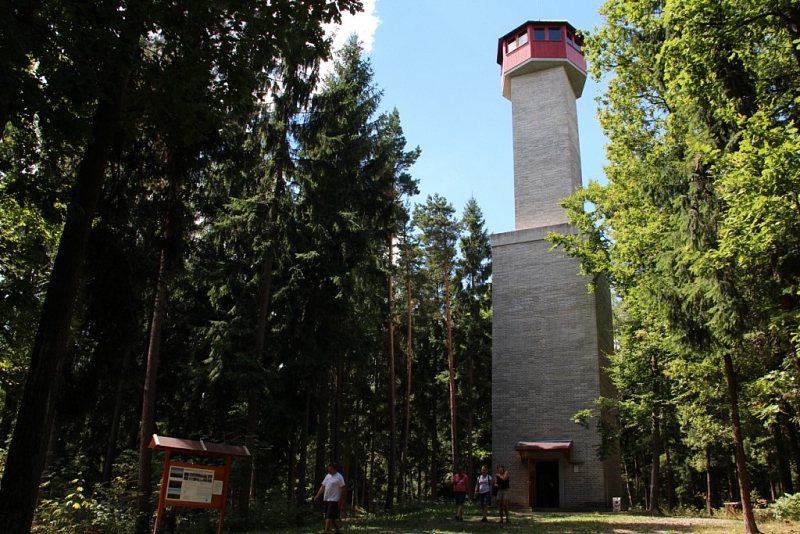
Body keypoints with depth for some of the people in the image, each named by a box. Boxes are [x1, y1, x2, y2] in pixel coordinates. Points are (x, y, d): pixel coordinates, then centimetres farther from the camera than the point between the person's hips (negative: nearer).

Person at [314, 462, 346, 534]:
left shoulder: (339, 477, -10)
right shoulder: (327, 476, 13)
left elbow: (343, 488, -13)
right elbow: (323, 486, 14)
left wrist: (341, 500, -17)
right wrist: (317, 495, 4)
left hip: (334, 500, -8)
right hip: (327, 499, 8)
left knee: (329, 517, -11)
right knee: (332, 517, 13)